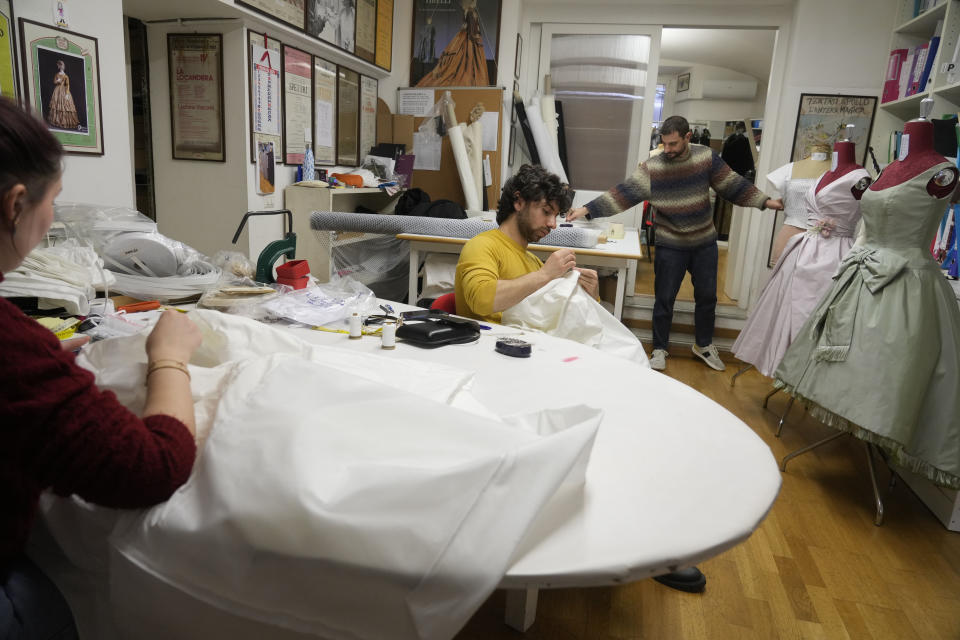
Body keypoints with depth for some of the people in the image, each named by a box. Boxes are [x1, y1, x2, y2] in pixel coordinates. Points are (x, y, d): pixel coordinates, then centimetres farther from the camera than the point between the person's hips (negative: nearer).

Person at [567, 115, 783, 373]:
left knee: (707, 296, 14)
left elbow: (733, 185, 0)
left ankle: (704, 345, 35)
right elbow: (623, 193, -22)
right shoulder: (652, 167, -15)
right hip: (671, 245, -3)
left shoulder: (706, 157, -7)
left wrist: (765, 201, -3)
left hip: (705, 242, 3)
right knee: (664, 299, 4)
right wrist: (587, 209, -31)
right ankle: (659, 349, 22)